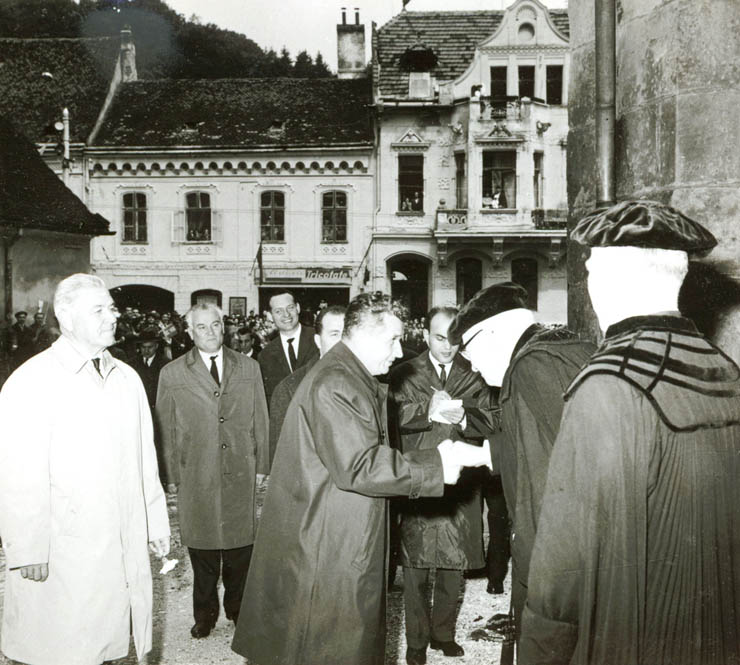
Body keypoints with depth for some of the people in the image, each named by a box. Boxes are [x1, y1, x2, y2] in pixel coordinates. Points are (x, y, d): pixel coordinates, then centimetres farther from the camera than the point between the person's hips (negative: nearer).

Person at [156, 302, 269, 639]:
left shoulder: (248, 367, 7)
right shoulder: (171, 374, 1)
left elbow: (260, 420, 8)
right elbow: (165, 429, 3)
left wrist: (261, 466, 5)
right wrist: (172, 475, 0)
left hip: (241, 475, 1)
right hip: (196, 477, -1)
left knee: (240, 547, 9)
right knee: (202, 550, 7)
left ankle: (237, 609, 28)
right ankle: (205, 614, 24)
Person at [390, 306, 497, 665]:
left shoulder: (473, 376, 9)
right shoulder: (405, 374, 5)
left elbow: (491, 420, 0)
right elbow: (392, 413, -11)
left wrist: (463, 416, -19)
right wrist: (429, 408, -25)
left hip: (459, 486, 2)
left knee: (454, 567, 12)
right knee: (415, 571, 2)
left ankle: (443, 633, 30)